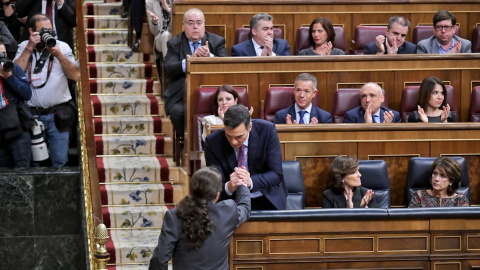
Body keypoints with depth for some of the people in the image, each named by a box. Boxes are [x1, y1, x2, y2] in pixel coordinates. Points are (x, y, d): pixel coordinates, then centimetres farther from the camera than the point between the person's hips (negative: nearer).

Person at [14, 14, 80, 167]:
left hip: (58, 114, 0)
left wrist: (58, 54, -15)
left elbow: (76, 76, -5)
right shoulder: (24, 47, 7)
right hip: (32, 114, 0)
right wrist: (29, 48, -11)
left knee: (60, 162, 1)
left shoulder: (62, 46, 5)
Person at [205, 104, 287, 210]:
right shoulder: (212, 142, -12)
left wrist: (250, 182, -31)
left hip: (267, 201, 0)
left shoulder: (267, 130, -14)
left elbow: (276, 174, -12)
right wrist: (229, 187, -36)